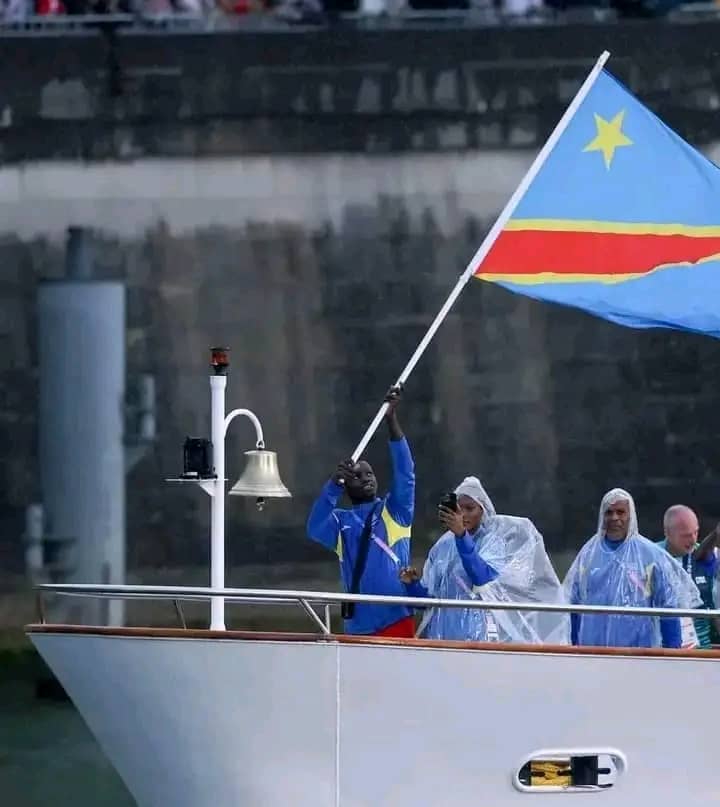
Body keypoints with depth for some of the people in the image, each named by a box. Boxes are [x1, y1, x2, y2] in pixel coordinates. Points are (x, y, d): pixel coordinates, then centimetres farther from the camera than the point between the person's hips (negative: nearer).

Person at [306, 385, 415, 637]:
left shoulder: (394, 511, 9)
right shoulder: (341, 523, 12)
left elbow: (404, 472, -3)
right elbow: (315, 528, -9)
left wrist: (391, 420, -15)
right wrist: (334, 482, -21)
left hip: (397, 620, -2)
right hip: (359, 626, 2)